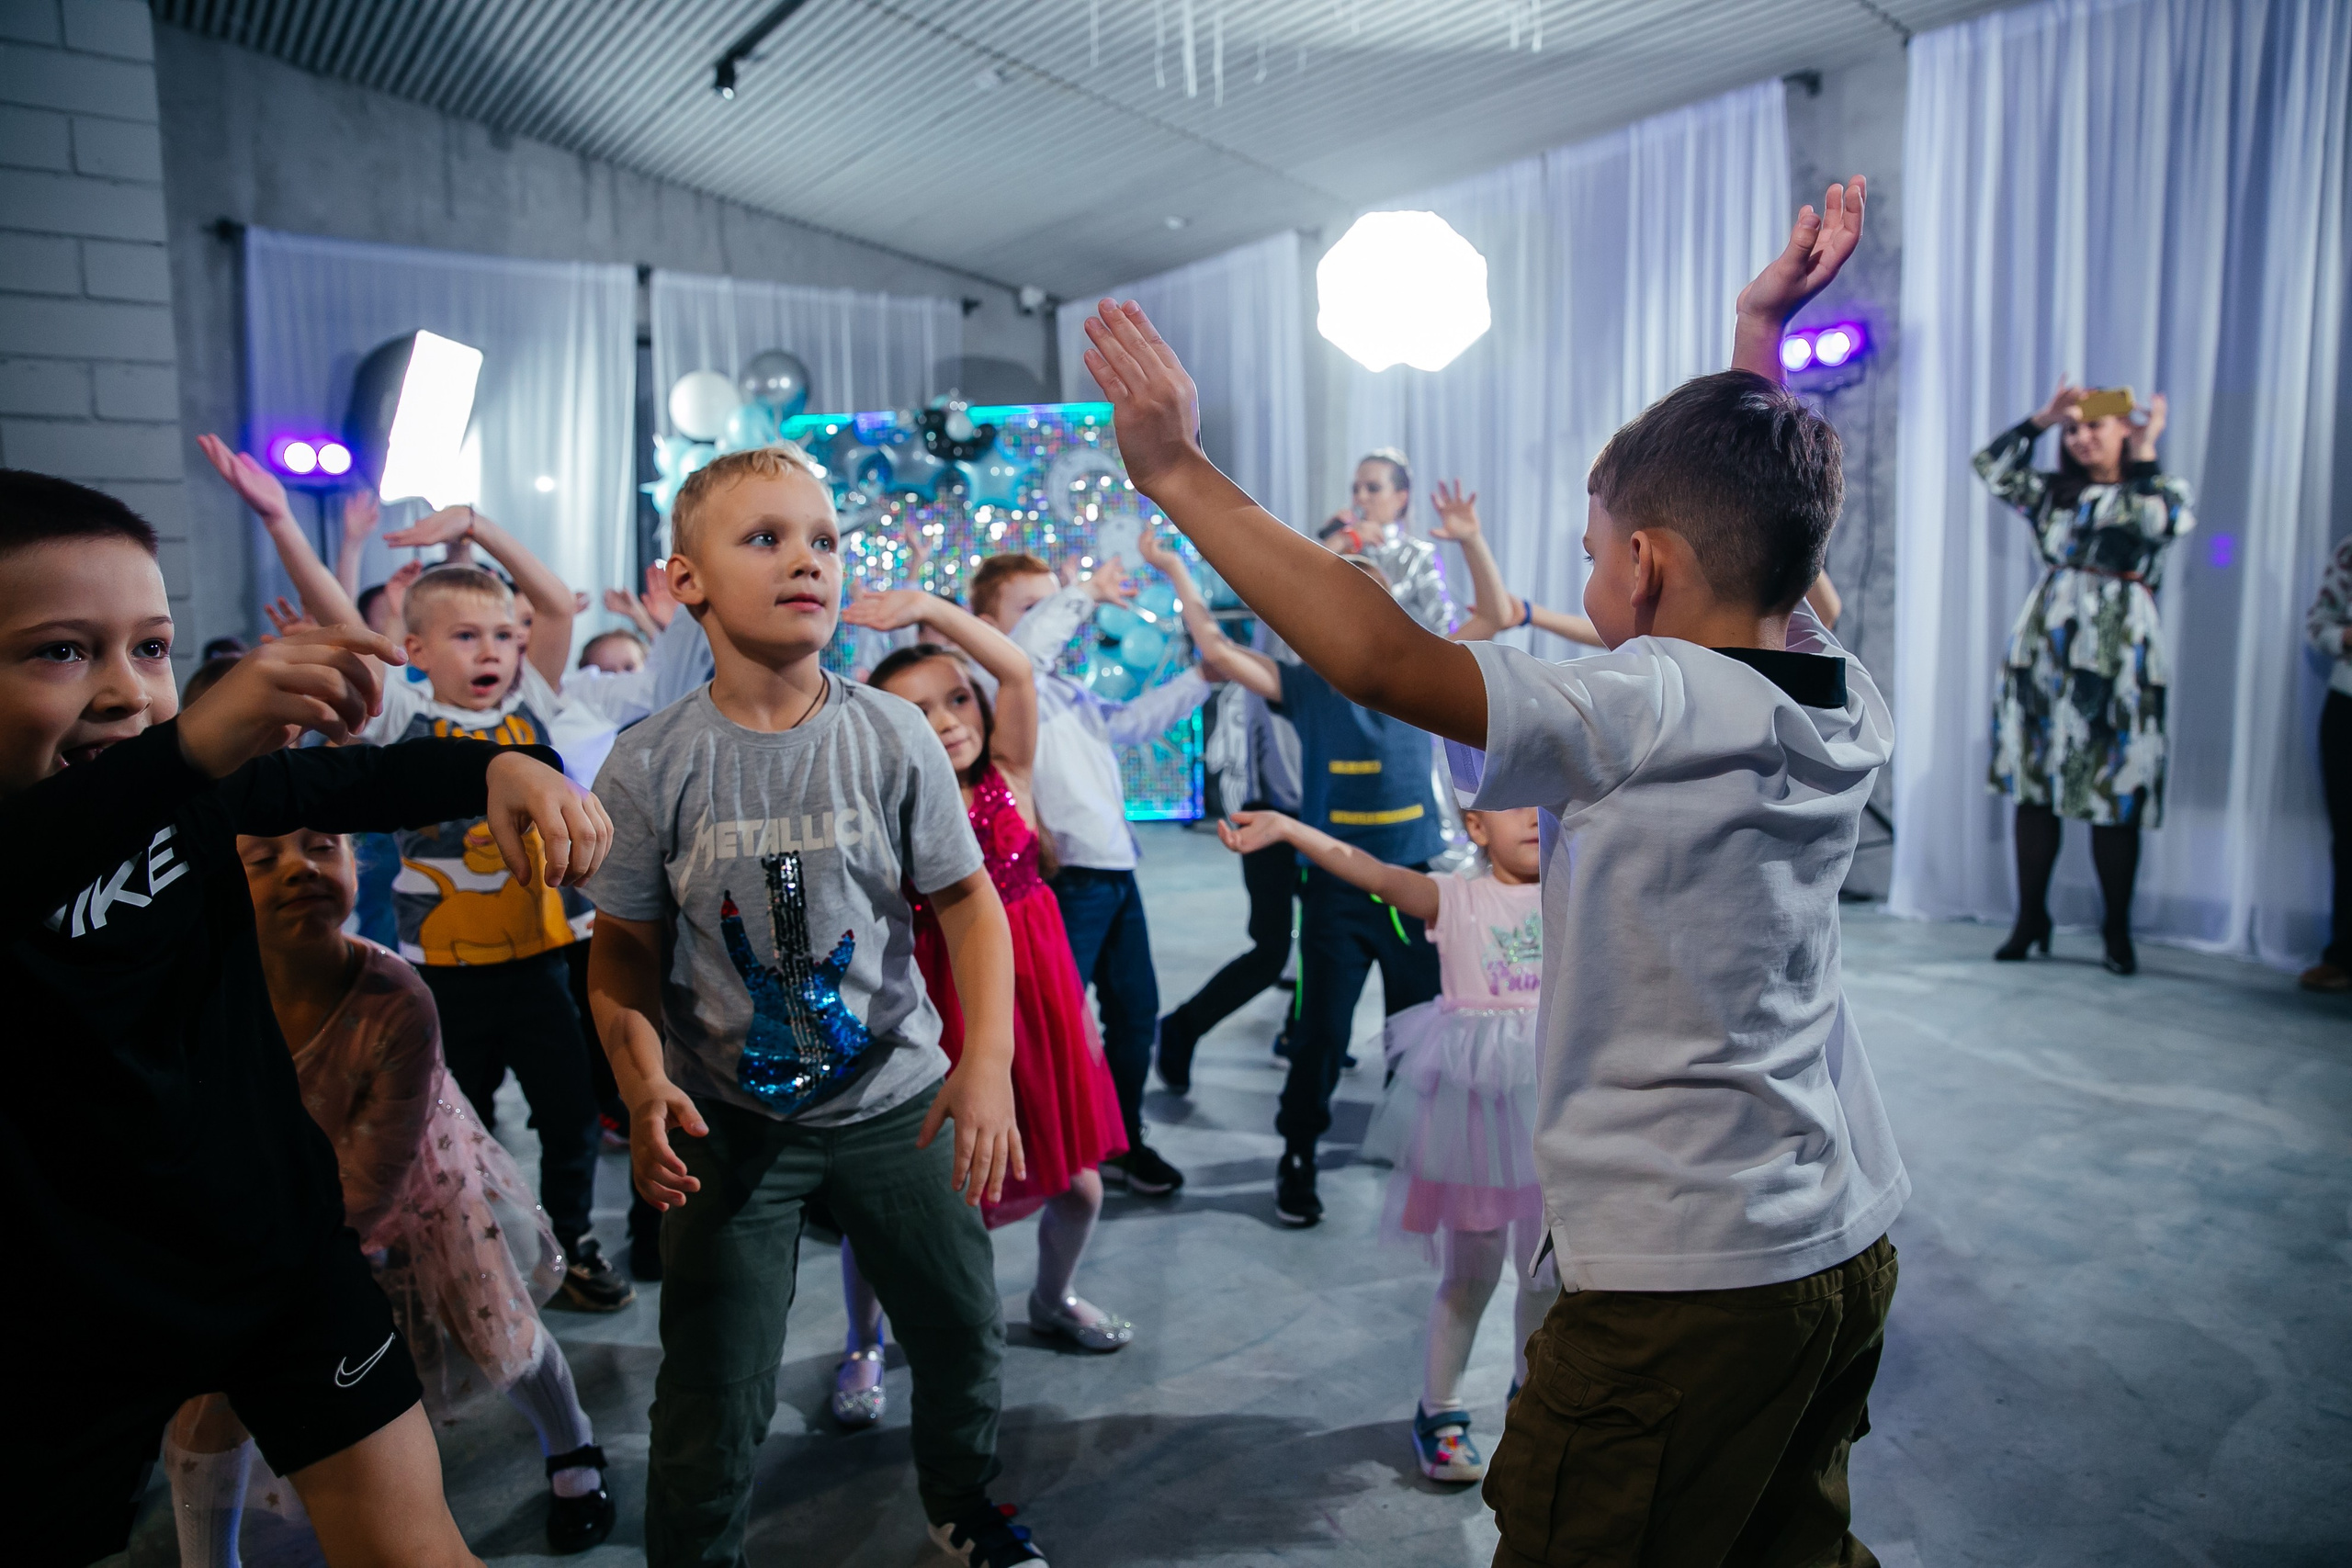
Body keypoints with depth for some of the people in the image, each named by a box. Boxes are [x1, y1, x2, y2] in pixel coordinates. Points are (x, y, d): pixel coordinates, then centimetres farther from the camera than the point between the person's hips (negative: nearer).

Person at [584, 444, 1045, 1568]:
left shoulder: (891, 736, -10)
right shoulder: (649, 768, -10)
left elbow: (966, 898, -6)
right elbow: (625, 947, -2)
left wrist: (987, 1056, -17)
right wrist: (645, 1086, -18)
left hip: (896, 1098, 2)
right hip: (729, 1119, -1)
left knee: (964, 1333, 15)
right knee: (711, 1402, 4)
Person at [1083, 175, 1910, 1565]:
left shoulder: (1657, 712, -23)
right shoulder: (1852, 709, 1)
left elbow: (1379, 656, -28)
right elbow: (1763, 526, 19)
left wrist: (1177, 471, -20)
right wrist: (1764, 335, 26)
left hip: (1686, 1281, -9)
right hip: (1847, 1244, 9)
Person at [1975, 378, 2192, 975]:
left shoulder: (2160, 488, 7)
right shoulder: (2053, 491, 16)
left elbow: (2162, 522, -14)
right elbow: (1991, 468, 8)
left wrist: (2143, 455, -5)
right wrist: (2040, 419, 8)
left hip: (2118, 661, -3)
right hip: (2041, 654, 4)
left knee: (2115, 798, -3)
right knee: (2032, 788, 3)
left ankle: (2117, 931, 8)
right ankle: (2030, 920, 11)